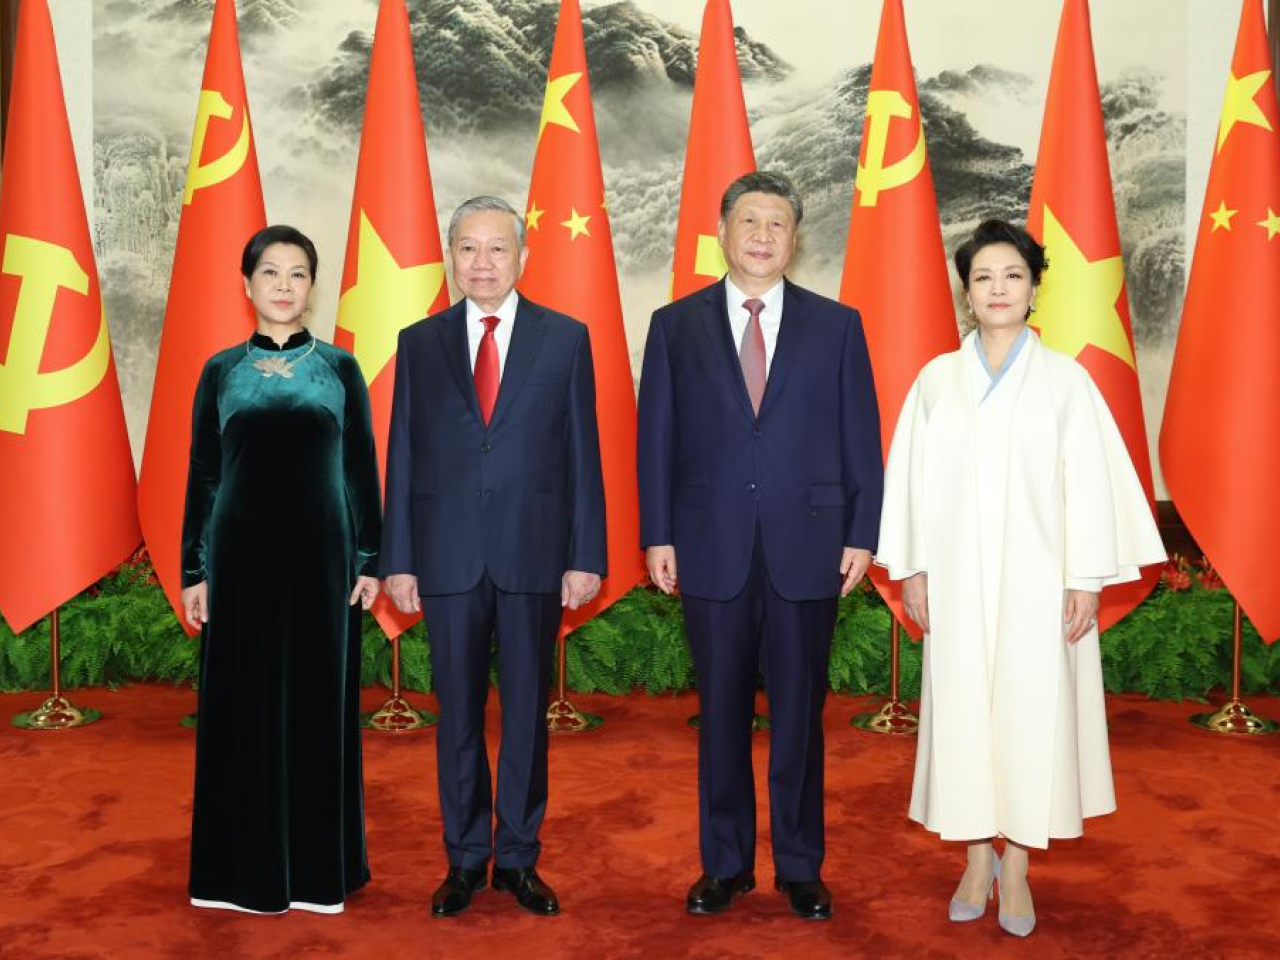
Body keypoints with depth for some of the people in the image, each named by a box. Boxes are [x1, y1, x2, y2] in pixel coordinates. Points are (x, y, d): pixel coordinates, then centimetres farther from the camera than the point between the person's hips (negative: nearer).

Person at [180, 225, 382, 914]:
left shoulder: (340, 368, 4)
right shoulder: (221, 371, 6)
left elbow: (362, 470, 4)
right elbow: (202, 475, 6)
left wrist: (372, 560, -2)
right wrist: (193, 570, 1)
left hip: (321, 554, 0)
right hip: (242, 554, 1)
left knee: (320, 701, 5)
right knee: (243, 705, 5)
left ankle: (319, 863, 17)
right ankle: (246, 866, 18)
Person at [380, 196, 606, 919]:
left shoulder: (565, 338, 3)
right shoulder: (420, 343, 7)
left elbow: (583, 454, 1)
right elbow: (403, 457, 6)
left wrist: (587, 557, -4)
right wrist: (398, 560, 2)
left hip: (534, 553, -1)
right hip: (449, 556, 1)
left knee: (527, 711, 8)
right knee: (459, 714, 9)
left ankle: (518, 859, 22)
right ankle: (466, 860, 22)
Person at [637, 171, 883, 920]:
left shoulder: (837, 325, 4)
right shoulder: (676, 325, 5)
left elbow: (861, 438, 3)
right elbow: (657, 439, 3)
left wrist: (862, 535, -2)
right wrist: (658, 536, -2)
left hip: (807, 547, 0)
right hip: (713, 548, 0)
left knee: (800, 712, 8)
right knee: (722, 712, 10)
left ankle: (800, 867, 23)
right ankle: (726, 863, 24)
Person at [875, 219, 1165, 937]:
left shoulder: (1065, 378, -1)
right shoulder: (938, 378, 4)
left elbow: (1091, 480, -3)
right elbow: (914, 476, 5)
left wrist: (1087, 580, -8)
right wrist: (912, 569, 2)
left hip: (1036, 576, -1)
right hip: (959, 577, 2)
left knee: (1032, 711, 2)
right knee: (963, 711, 6)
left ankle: (1017, 866, 17)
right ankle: (979, 858, 21)